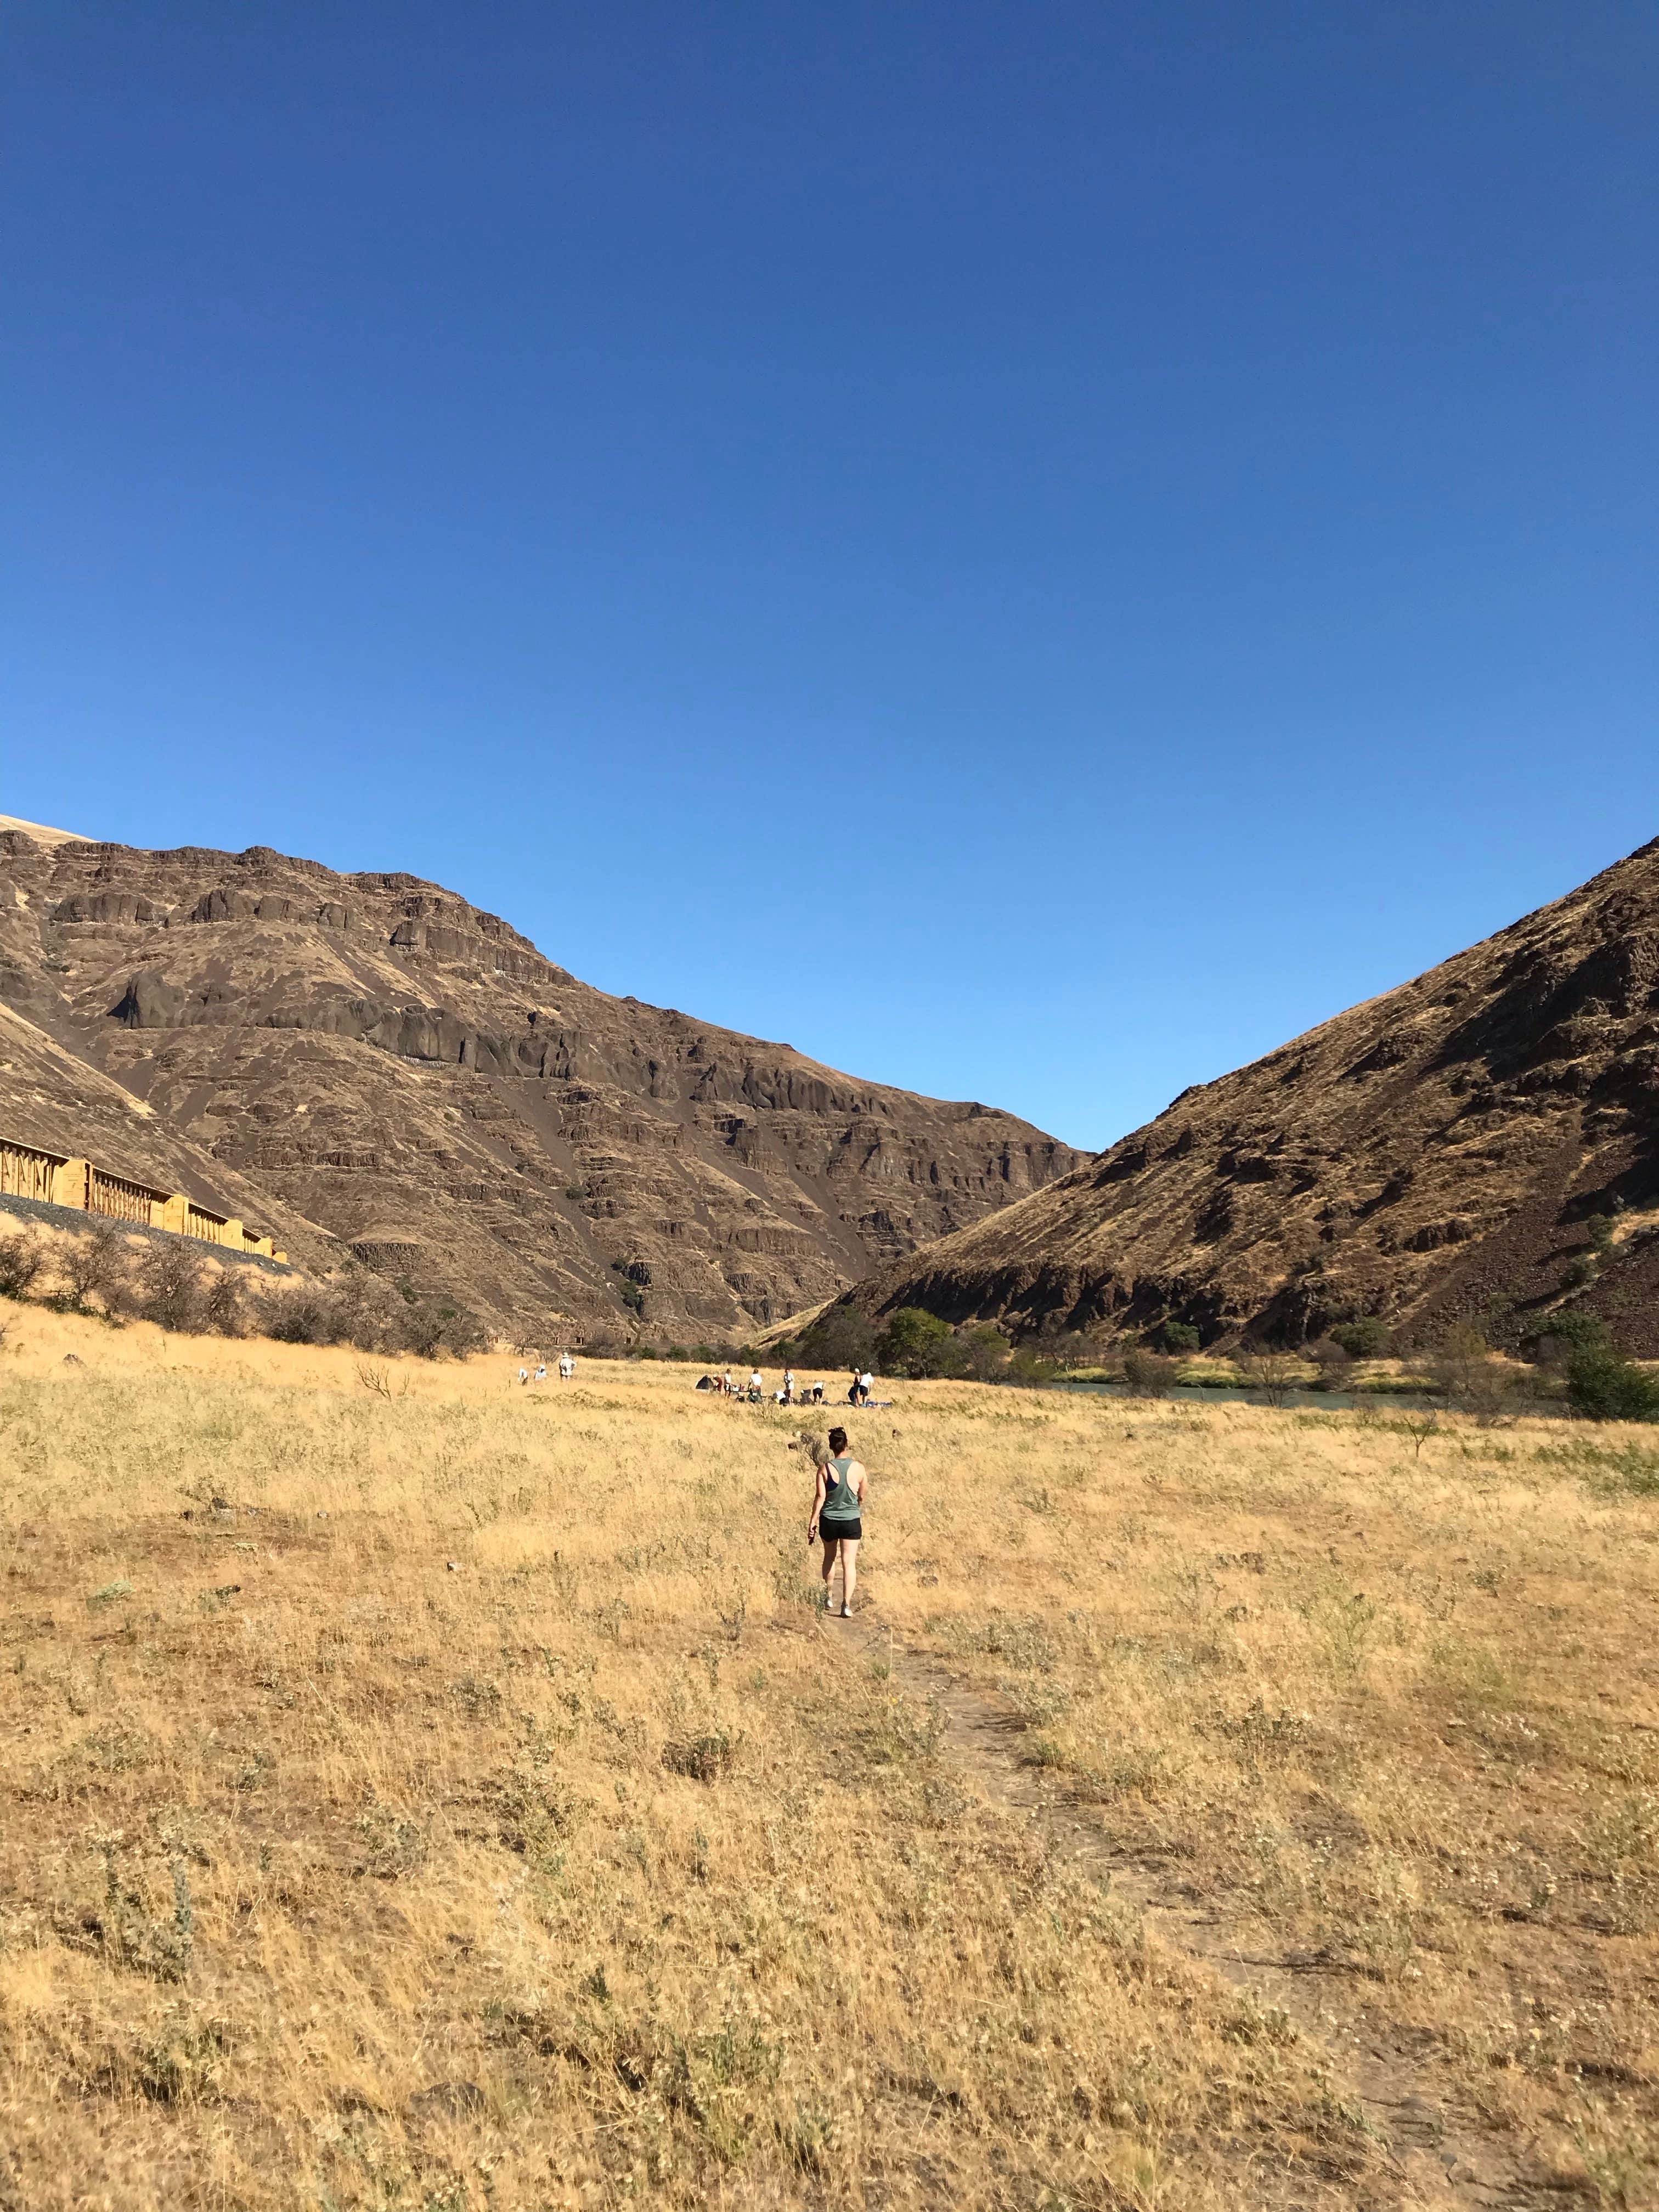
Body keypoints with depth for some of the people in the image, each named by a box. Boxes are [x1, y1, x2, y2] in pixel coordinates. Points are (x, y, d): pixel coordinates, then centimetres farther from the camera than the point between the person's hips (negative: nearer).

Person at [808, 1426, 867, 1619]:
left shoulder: (825, 1469, -10)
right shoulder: (858, 1468, -7)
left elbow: (820, 1497, -12)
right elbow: (863, 1496, 3)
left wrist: (813, 1521, -6)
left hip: (829, 1521, 1)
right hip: (852, 1520, -1)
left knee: (829, 1558, 22)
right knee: (849, 1563, 1)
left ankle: (828, 1597, 31)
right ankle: (847, 1605, -8)